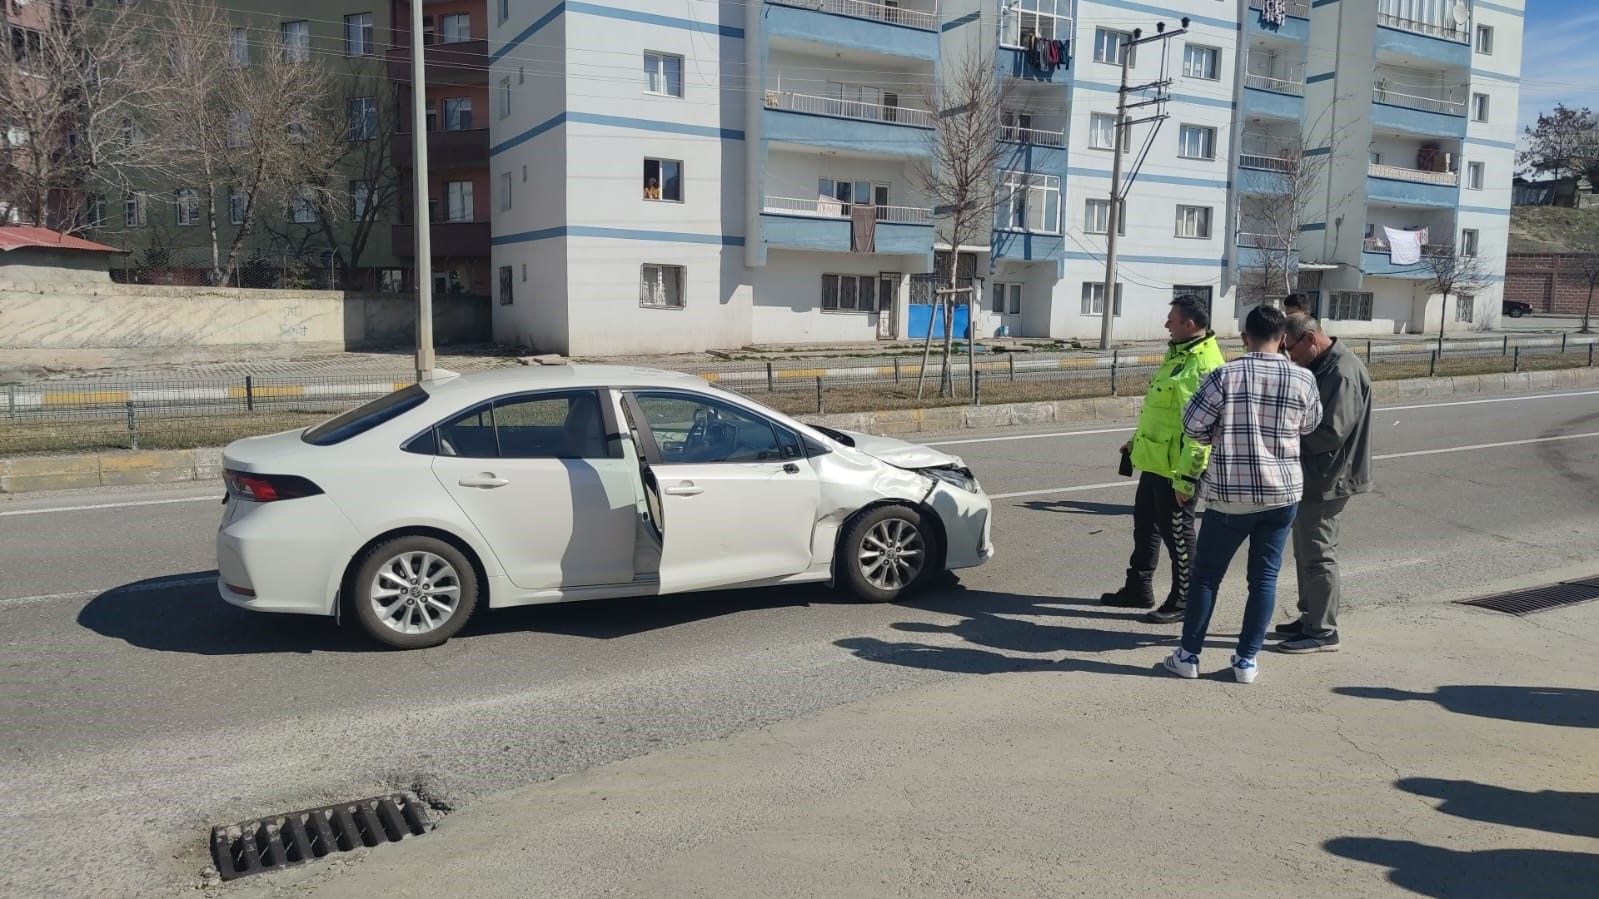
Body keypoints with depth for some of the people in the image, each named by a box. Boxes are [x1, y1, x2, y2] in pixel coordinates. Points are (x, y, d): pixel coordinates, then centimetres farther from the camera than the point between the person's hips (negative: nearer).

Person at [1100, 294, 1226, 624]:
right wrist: (1138, 440, 26)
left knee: (1177, 535, 3)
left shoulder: (1202, 366, -23)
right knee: (1145, 525, 19)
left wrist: (1188, 476, -27)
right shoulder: (1178, 354, 11)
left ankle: (1183, 602, 17)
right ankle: (1138, 588, 33)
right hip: (1154, 461, 10)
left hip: (1175, 468, -10)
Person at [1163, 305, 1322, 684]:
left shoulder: (1226, 375, -11)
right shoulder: (1302, 380, -3)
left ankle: (1188, 655, 16)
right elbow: (1309, 426, 12)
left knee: (1207, 574, 9)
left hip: (1230, 493, -2)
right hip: (1282, 493, 2)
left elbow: (1192, 425, -8)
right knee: (1265, 577, 11)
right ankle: (1247, 660, 16)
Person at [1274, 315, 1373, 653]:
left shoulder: (1343, 373, -21)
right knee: (1307, 551, 18)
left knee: (1317, 554, -3)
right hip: (1314, 476, 10)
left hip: (1326, 480, -10)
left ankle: (1322, 631, 7)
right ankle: (1311, 619, 29)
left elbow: (1331, 433, -26)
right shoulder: (1322, 368, 12)